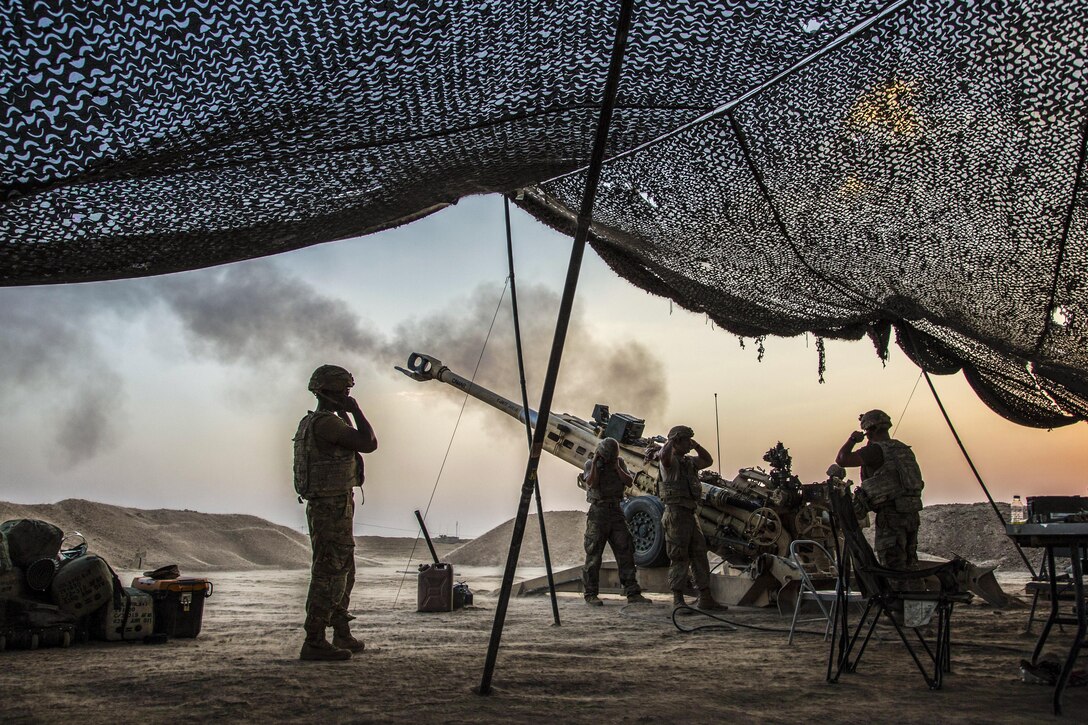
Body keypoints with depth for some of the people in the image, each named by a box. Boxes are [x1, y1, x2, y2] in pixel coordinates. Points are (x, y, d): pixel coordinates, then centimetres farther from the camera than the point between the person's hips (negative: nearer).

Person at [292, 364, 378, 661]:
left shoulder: (311, 422, 16)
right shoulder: (326, 422, -17)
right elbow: (369, 444, -19)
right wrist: (355, 411, -9)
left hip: (330, 508, 11)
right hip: (333, 507, -11)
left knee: (343, 573, 18)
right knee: (329, 575, -7)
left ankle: (342, 636, 27)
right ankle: (314, 642, -3)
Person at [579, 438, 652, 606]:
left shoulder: (619, 462, 9)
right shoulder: (590, 464, -1)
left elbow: (629, 482, -2)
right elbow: (592, 483, -17)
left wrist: (616, 466, -9)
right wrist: (595, 461, -15)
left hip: (616, 512, 4)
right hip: (598, 512, -3)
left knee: (625, 552, -1)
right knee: (594, 555, -2)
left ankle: (633, 594, 0)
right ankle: (590, 595, 5)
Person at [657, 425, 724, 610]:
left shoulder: (689, 462, 18)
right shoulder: (670, 460, -8)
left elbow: (708, 460, 25)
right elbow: (663, 454, -31)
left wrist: (696, 446, 14)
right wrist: (672, 440, -15)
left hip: (690, 515, 9)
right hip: (676, 513, -9)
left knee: (700, 555, 10)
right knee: (679, 557, -6)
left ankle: (705, 598, 16)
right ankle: (678, 600, -1)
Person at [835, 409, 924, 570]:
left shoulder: (876, 450, -11)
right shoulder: (903, 449, 15)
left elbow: (841, 460, -17)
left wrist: (852, 439, 0)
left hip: (891, 515, -8)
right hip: (911, 514, 8)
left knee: (893, 570, -5)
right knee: (907, 567, 16)